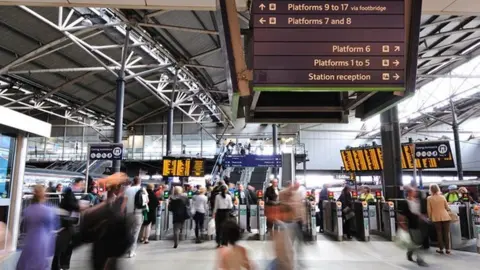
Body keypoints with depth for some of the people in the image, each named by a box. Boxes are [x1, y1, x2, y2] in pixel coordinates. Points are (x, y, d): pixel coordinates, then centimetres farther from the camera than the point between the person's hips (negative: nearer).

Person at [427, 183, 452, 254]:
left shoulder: (429, 198, -5)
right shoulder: (442, 197, 0)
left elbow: (429, 209, -3)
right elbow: (447, 207, 8)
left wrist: (430, 217, 11)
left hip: (436, 218, -1)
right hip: (445, 217, 1)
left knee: (439, 233, 7)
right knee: (446, 233, 7)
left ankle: (441, 249, 10)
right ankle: (447, 249, 10)